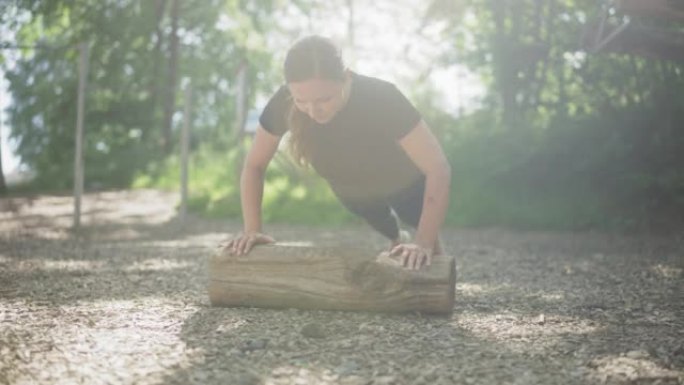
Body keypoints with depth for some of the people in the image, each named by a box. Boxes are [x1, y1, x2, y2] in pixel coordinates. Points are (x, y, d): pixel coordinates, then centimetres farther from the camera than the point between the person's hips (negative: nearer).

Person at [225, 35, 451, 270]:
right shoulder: (284, 104, -35)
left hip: (405, 183, -3)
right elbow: (254, 165, -21)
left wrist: (423, 243, -52)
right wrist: (252, 230, -31)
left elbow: (438, 168, -45)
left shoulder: (380, 97, -43)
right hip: (351, 191, 3)